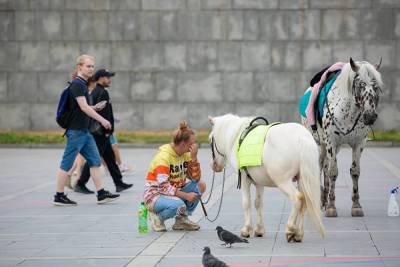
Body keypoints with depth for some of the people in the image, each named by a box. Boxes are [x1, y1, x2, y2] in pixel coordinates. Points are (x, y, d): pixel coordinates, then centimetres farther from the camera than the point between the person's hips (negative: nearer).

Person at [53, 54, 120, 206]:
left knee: (95, 161, 7)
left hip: (84, 131, 10)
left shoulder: (83, 84, 15)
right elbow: (84, 107, -21)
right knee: (67, 164, -3)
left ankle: (101, 194, 8)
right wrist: (102, 120, -21)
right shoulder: (77, 84, -14)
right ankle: (59, 196, 3)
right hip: (76, 131, -10)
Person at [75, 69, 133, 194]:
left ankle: (119, 183, 16)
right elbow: (102, 113, -22)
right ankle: (80, 184, -1)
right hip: (100, 133, -10)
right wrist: (107, 130, -17)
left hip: (97, 132, 10)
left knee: (110, 158, 13)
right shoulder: (102, 92, -15)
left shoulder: (94, 92, 16)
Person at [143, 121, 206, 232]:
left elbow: (195, 178, -2)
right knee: (179, 205, -35)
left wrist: (194, 157, -14)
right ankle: (157, 216, -4)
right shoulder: (164, 156, -22)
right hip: (155, 194, -8)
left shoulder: (186, 153, 1)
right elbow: (163, 186, -27)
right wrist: (185, 195, -29)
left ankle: (182, 219, 2)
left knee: (201, 185, -9)